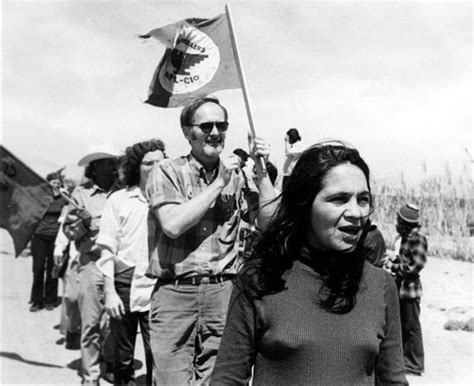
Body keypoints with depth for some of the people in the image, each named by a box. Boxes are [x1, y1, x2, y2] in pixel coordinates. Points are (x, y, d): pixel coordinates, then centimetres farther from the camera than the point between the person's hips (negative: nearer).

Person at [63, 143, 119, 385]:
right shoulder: (82, 193, 2)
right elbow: (68, 231, 4)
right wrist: (83, 223, -14)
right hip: (92, 263, -2)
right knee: (91, 323, 1)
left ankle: (112, 366, 27)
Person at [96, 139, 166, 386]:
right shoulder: (119, 200, 4)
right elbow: (107, 250, 3)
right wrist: (110, 292, -3)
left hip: (157, 288, 0)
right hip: (125, 285, 0)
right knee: (123, 356, 10)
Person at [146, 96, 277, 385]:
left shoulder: (238, 174, 9)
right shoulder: (168, 171, 2)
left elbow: (269, 221, 1)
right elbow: (173, 225, -13)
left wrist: (262, 170, -6)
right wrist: (218, 183, -10)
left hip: (223, 292, 2)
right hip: (175, 292, -2)